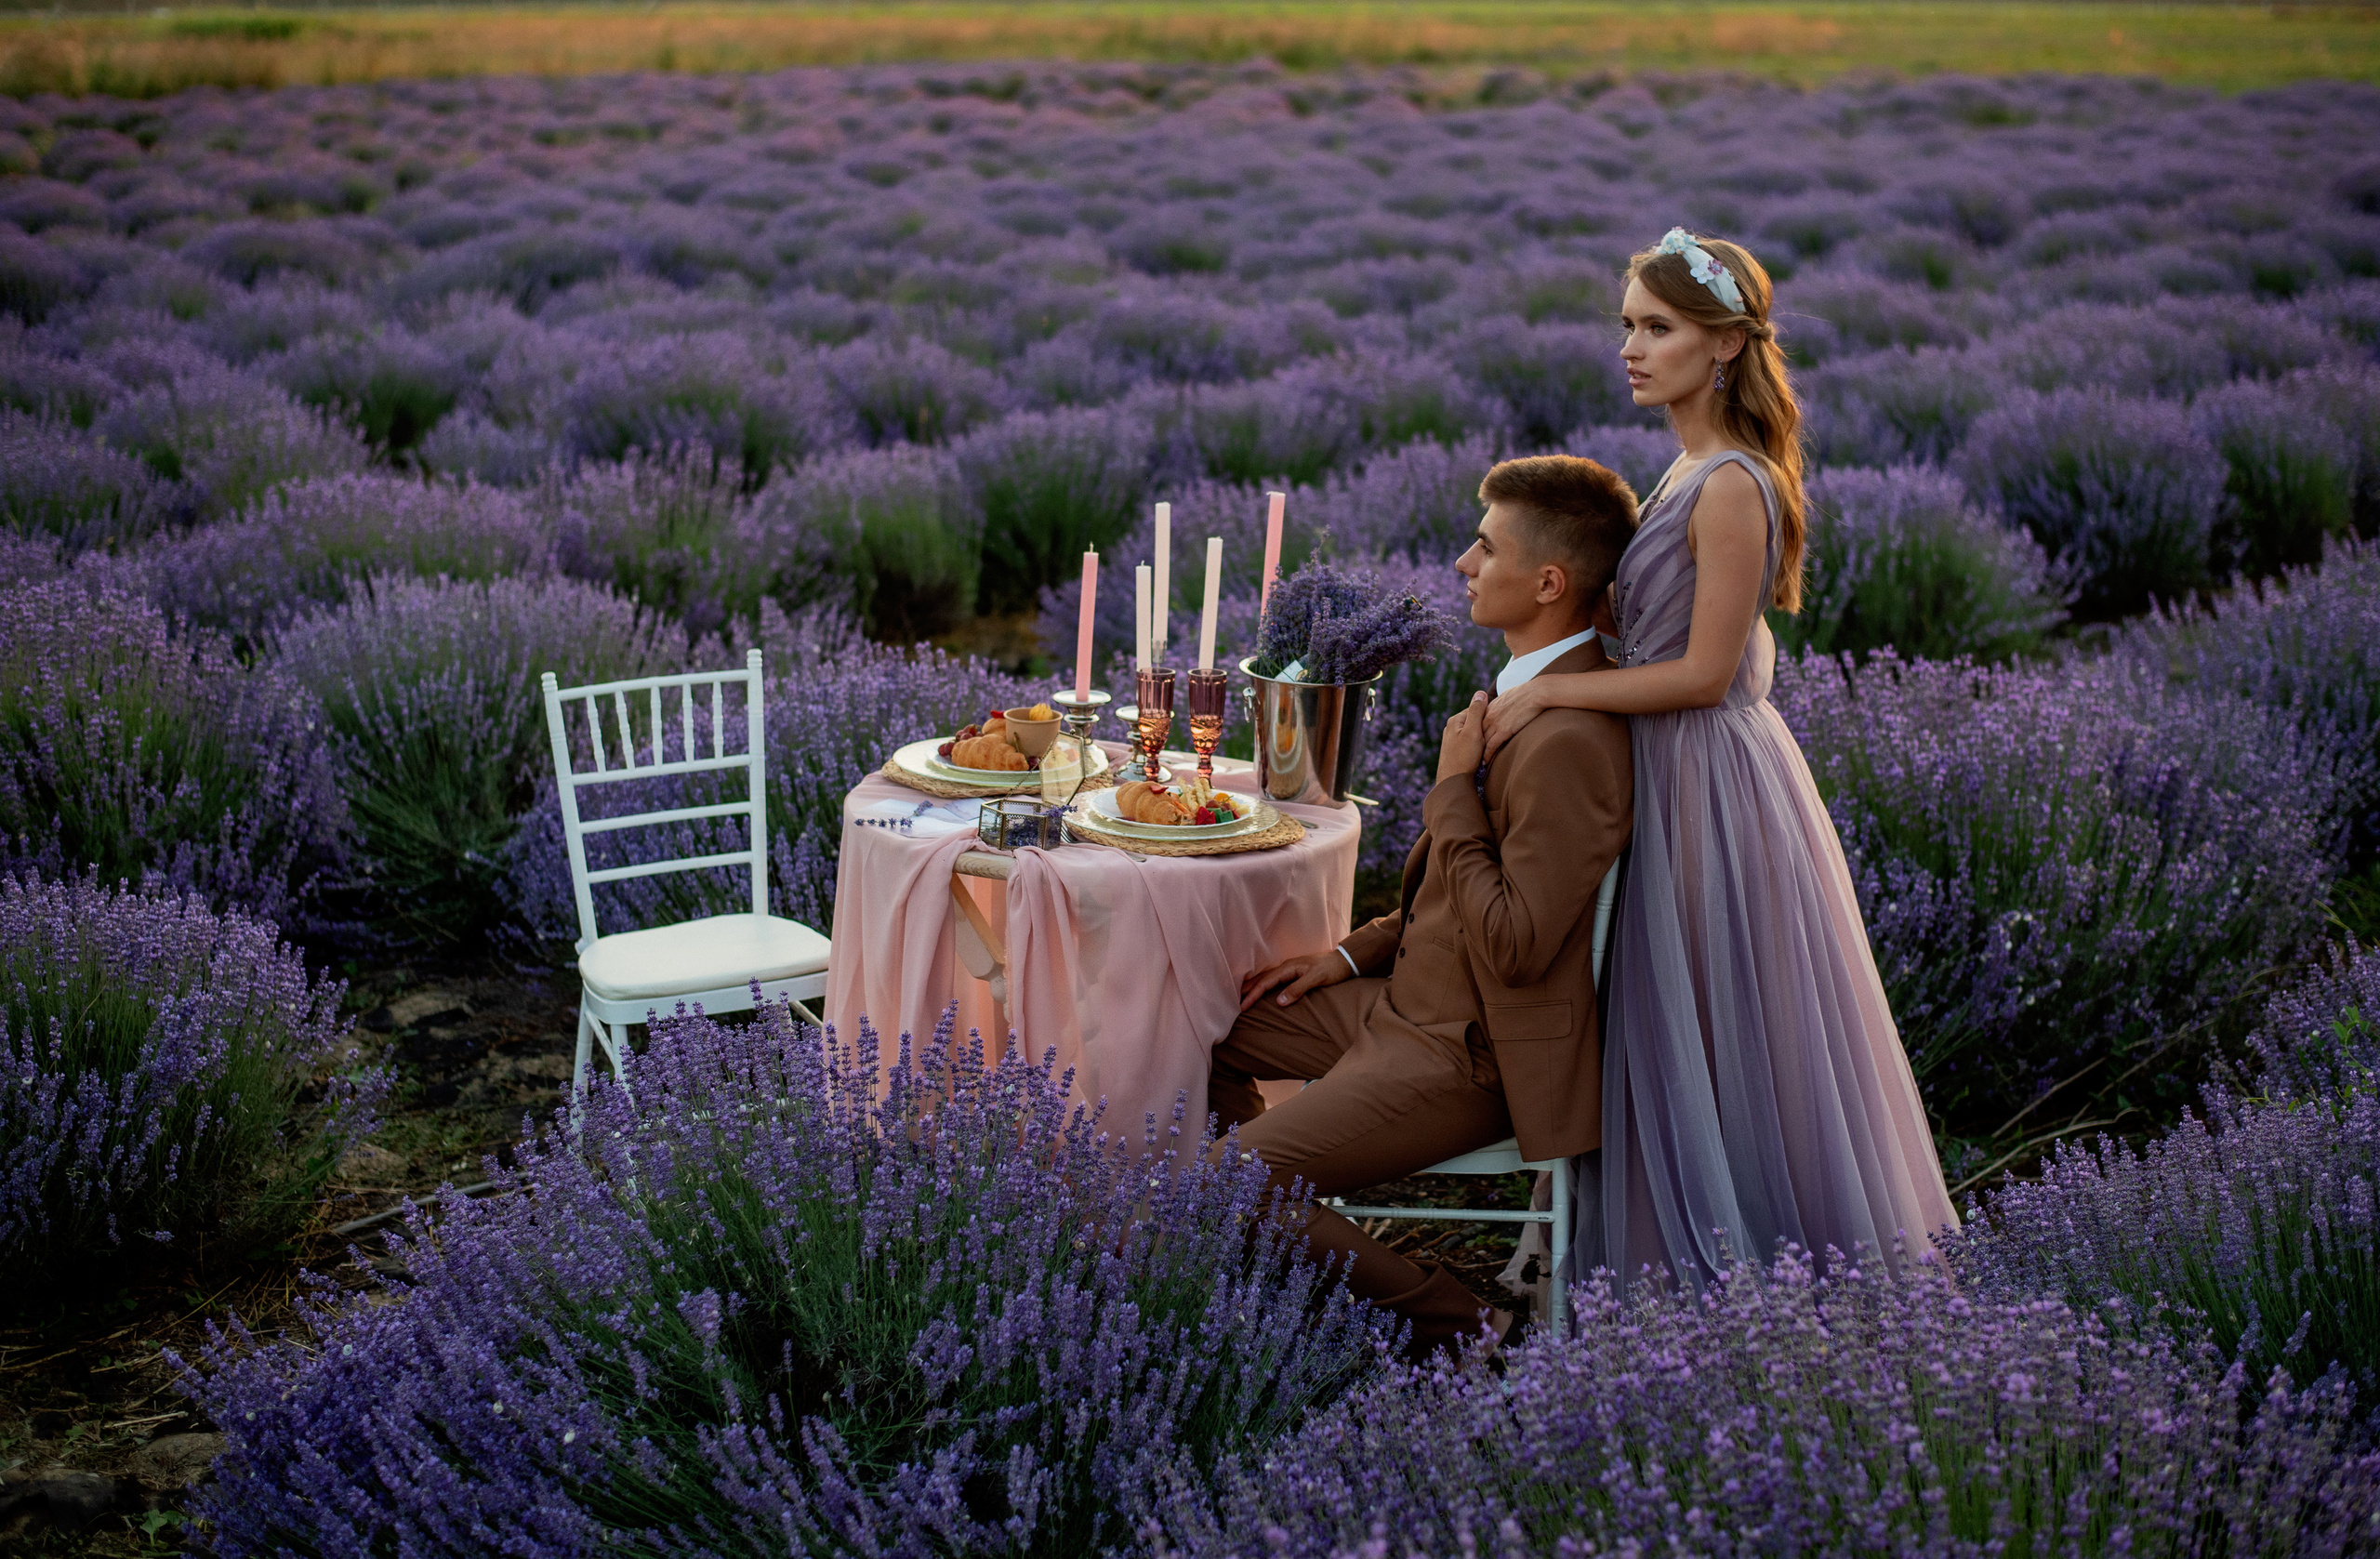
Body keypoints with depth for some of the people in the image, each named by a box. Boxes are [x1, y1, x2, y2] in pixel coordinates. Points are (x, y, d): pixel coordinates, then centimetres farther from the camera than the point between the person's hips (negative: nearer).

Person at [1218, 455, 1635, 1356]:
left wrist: (1453, 788, -19)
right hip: (1413, 997, 10)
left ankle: (1455, 1331, -2)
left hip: (1467, 1058, -10)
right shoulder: (1531, 686, 7)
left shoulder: (1568, 741, -27)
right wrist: (1355, 953, 12)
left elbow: (1515, 947, -27)